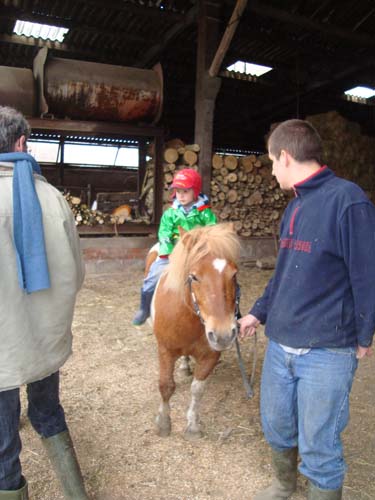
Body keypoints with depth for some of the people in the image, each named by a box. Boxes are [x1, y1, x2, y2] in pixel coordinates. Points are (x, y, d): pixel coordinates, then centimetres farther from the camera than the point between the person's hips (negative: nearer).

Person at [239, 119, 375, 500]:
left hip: (327, 353, -8)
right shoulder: (294, 207, 10)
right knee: (276, 427, 23)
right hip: (280, 345, 8)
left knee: (318, 448, 8)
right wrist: (258, 312, 20)